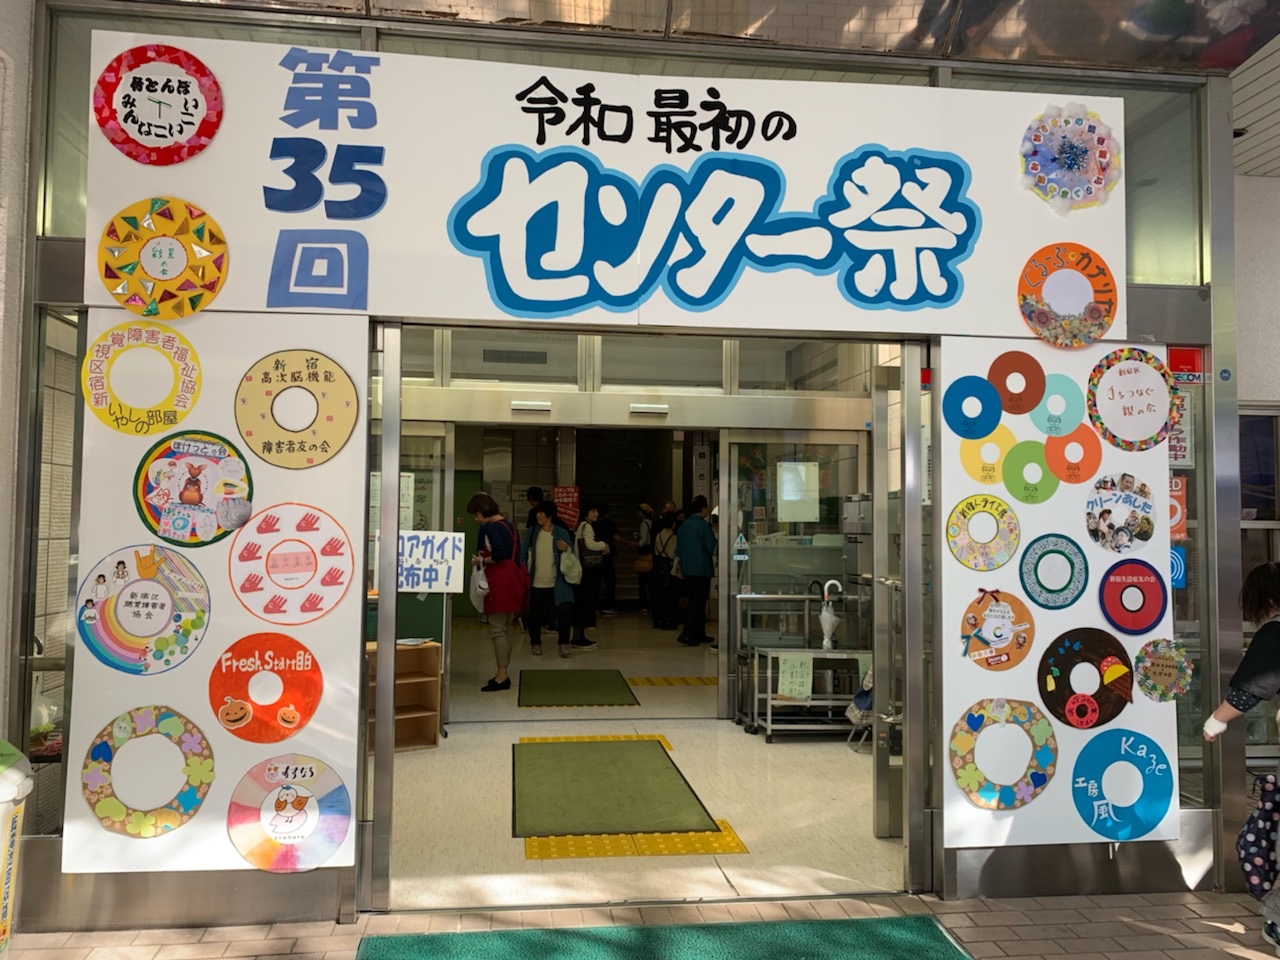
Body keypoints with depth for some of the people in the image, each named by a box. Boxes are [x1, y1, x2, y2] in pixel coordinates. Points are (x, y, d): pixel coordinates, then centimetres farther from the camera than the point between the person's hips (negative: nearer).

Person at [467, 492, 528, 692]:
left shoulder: (489, 528, -12)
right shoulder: (509, 526, 16)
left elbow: (500, 553, -26)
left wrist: (483, 560, -9)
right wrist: (486, 558, 11)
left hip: (500, 582, -9)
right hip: (514, 579, 9)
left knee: (497, 630, -5)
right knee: (505, 629, 13)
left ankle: (502, 675, -4)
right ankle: (503, 674, 18)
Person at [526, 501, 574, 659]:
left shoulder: (562, 533, -1)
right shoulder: (533, 532, 3)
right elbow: (527, 554, 8)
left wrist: (566, 549, -18)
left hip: (557, 582, -2)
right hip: (537, 582, 2)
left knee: (564, 611, -13)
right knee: (535, 614, 8)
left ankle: (564, 644, 0)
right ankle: (535, 643, 27)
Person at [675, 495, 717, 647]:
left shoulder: (683, 526, 7)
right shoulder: (704, 525, -13)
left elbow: (678, 549, 12)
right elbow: (711, 547, -11)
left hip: (687, 570, 7)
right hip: (702, 569, -7)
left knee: (695, 601, 15)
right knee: (698, 603, -4)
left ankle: (699, 634, 21)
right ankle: (687, 634, -13)